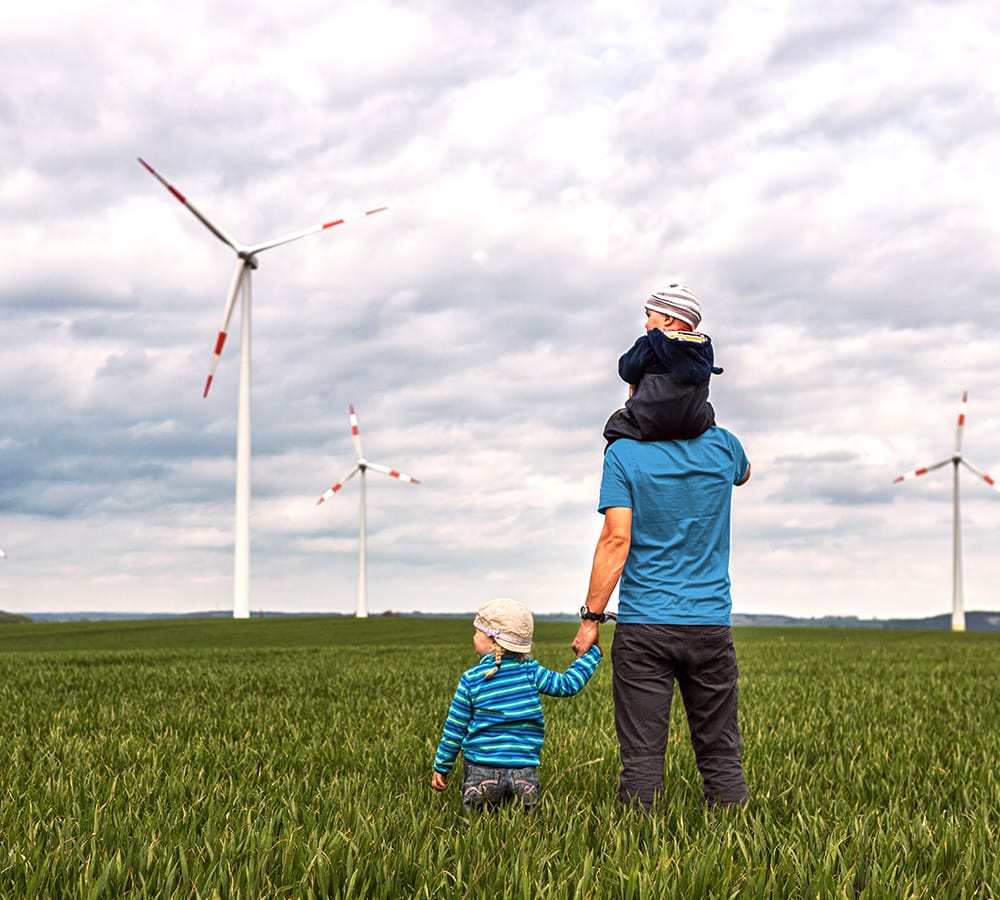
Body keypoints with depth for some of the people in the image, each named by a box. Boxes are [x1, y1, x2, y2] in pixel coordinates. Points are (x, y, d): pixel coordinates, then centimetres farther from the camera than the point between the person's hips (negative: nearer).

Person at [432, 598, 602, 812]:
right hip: (524, 771, 1)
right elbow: (568, 684, 6)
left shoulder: (470, 679, -1)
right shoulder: (530, 672, 0)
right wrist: (591, 653, 18)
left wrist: (441, 766, 14)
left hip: (481, 770, -1)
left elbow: (455, 728, 4)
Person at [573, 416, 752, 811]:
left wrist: (590, 617, -8)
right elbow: (743, 474, 29)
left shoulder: (623, 454, -5)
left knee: (642, 757, 0)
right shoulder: (722, 445, 4)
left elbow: (616, 539, -12)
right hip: (711, 622, 3)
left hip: (644, 625, -3)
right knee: (722, 755, 9)